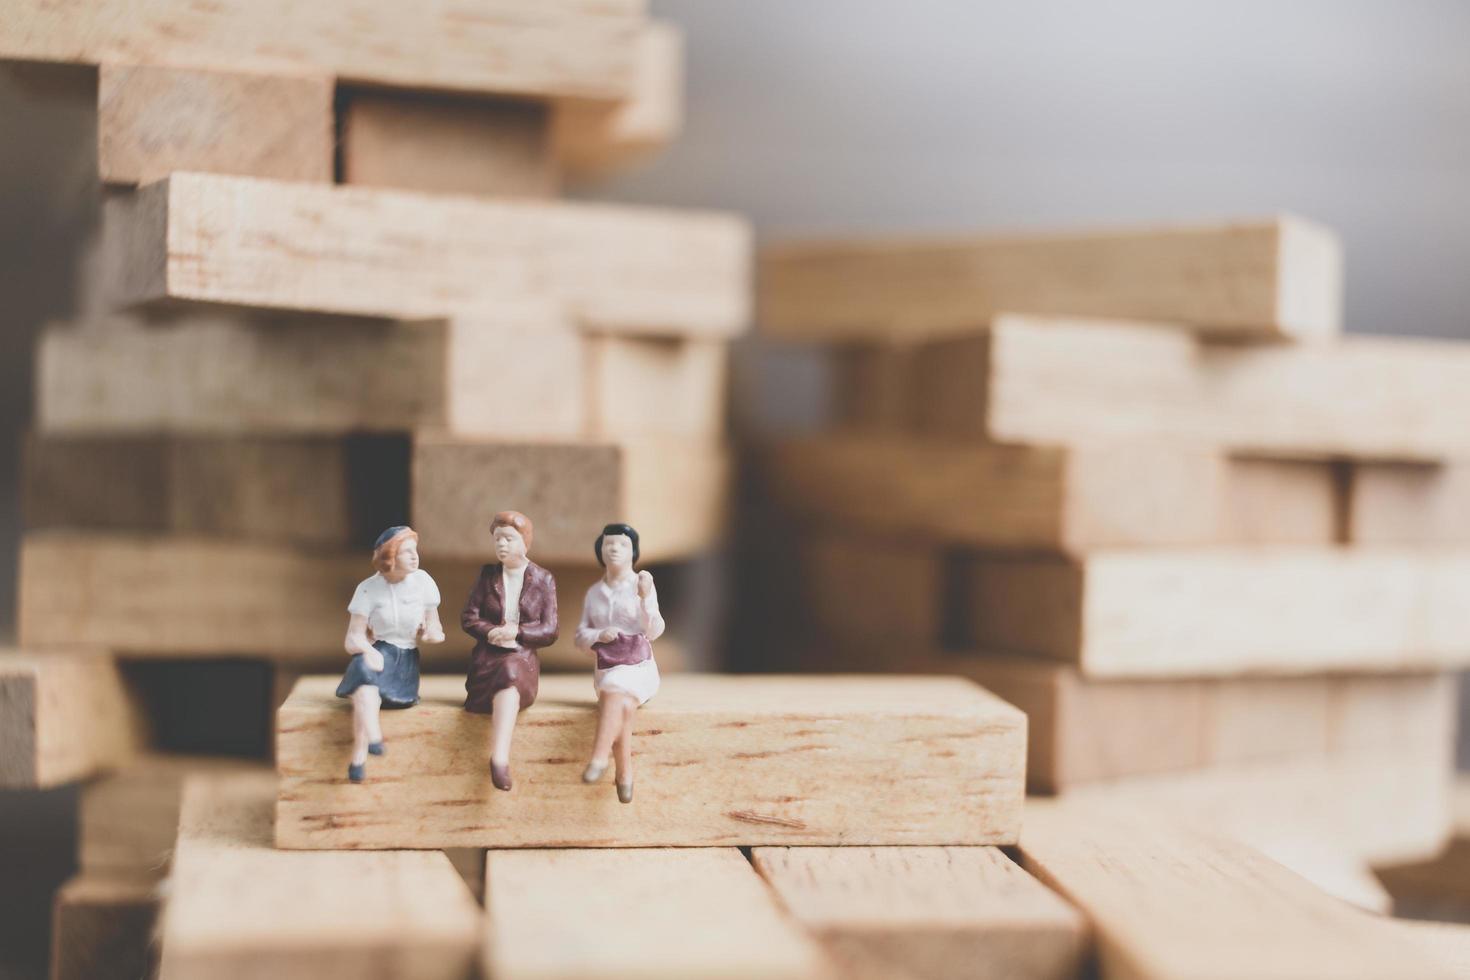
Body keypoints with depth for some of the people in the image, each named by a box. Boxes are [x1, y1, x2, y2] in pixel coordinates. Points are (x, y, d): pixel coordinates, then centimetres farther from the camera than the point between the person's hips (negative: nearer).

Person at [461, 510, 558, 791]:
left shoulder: (544, 580, 8)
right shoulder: (487, 574, 11)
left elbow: (549, 632, 4)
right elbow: (468, 618, 7)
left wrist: (517, 631, -14)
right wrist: (494, 632, -12)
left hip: (524, 656, -1)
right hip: (488, 655, 1)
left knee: (510, 672, -36)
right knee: (509, 678, -34)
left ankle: (499, 758, -48)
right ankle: (500, 758, -43)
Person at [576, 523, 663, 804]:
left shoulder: (643, 585, 0)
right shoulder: (594, 591, 12)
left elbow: (654, 632, -8)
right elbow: (581, 637, 11)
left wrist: (646, 597, -24)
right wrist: (599, 635, -11)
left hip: (638, 667, -3)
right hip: (605, 668, 3)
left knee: (615, 688, -35)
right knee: (621, 706, -28)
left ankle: (599, 758, -41)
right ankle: (625, 773, -19)